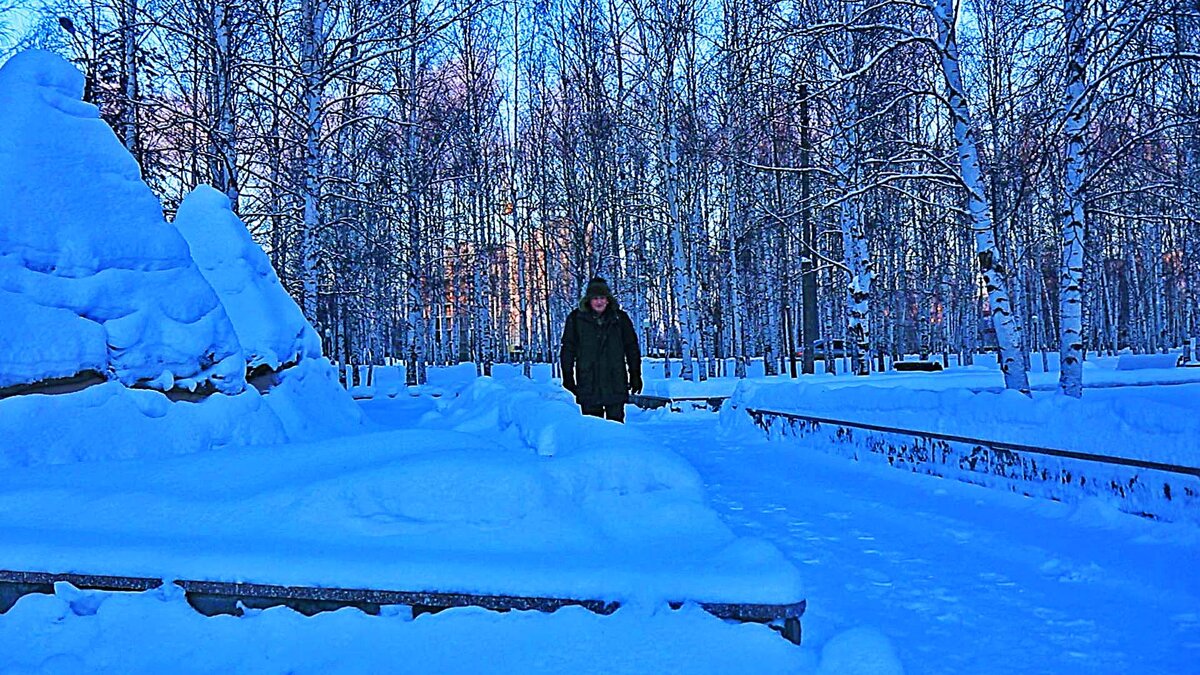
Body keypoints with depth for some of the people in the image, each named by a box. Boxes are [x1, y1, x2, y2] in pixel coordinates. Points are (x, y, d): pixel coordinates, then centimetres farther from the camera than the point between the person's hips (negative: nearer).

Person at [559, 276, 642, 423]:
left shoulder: (620, 318, 4)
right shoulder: (576, 319, 3)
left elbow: (632, 348, 10)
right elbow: (567, 350, 7)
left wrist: (635, 376, 8)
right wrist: (568, 377, 3)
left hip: (615, 385, 0)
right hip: (588, 386, 0)